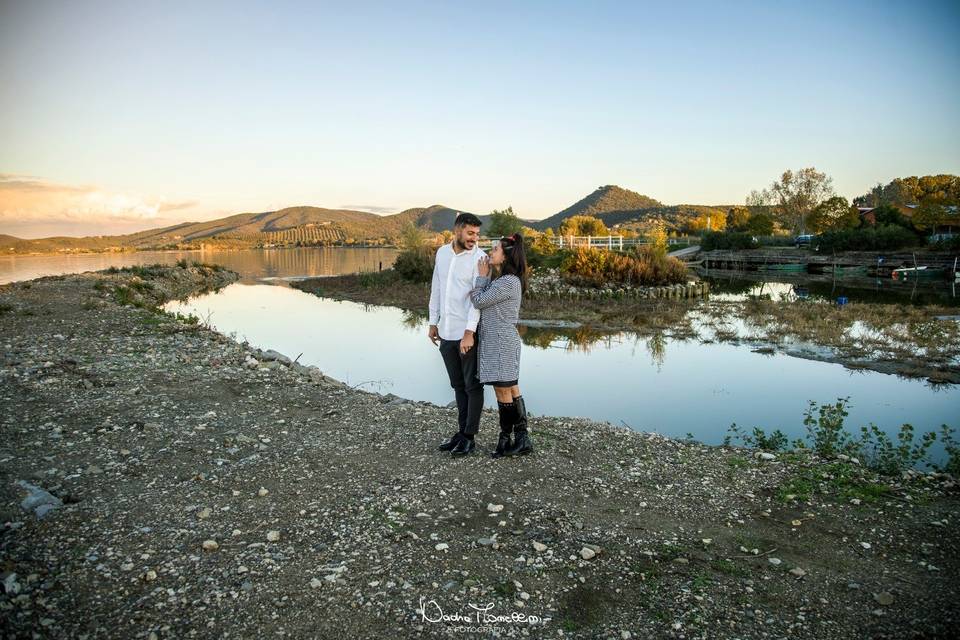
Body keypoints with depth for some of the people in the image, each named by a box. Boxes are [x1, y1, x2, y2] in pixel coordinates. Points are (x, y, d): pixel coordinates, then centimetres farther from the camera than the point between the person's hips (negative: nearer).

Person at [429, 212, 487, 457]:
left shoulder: (480, 257, -11)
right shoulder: (442, 253, 7)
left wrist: (469, 332, -24)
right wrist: (433, 322, 13)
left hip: (468, 333, -6)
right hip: (446, 332, 6)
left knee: (472, 386, 4)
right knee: (458, 385, 15)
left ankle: (469, 437, 13)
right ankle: (462, 431, 26)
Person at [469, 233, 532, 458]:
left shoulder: (508, 282, -17)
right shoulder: (503, 280, 15)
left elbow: (478, 301, -12)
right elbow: (483, 299, 10)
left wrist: (482, 276, -2)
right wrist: (484, 276, 2)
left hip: (501, 342, -10)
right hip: (498, 341, 10)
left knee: (503, 391, -2)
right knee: (511, 390, 10)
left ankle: (505, 440, 9)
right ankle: (521, 440, 16)